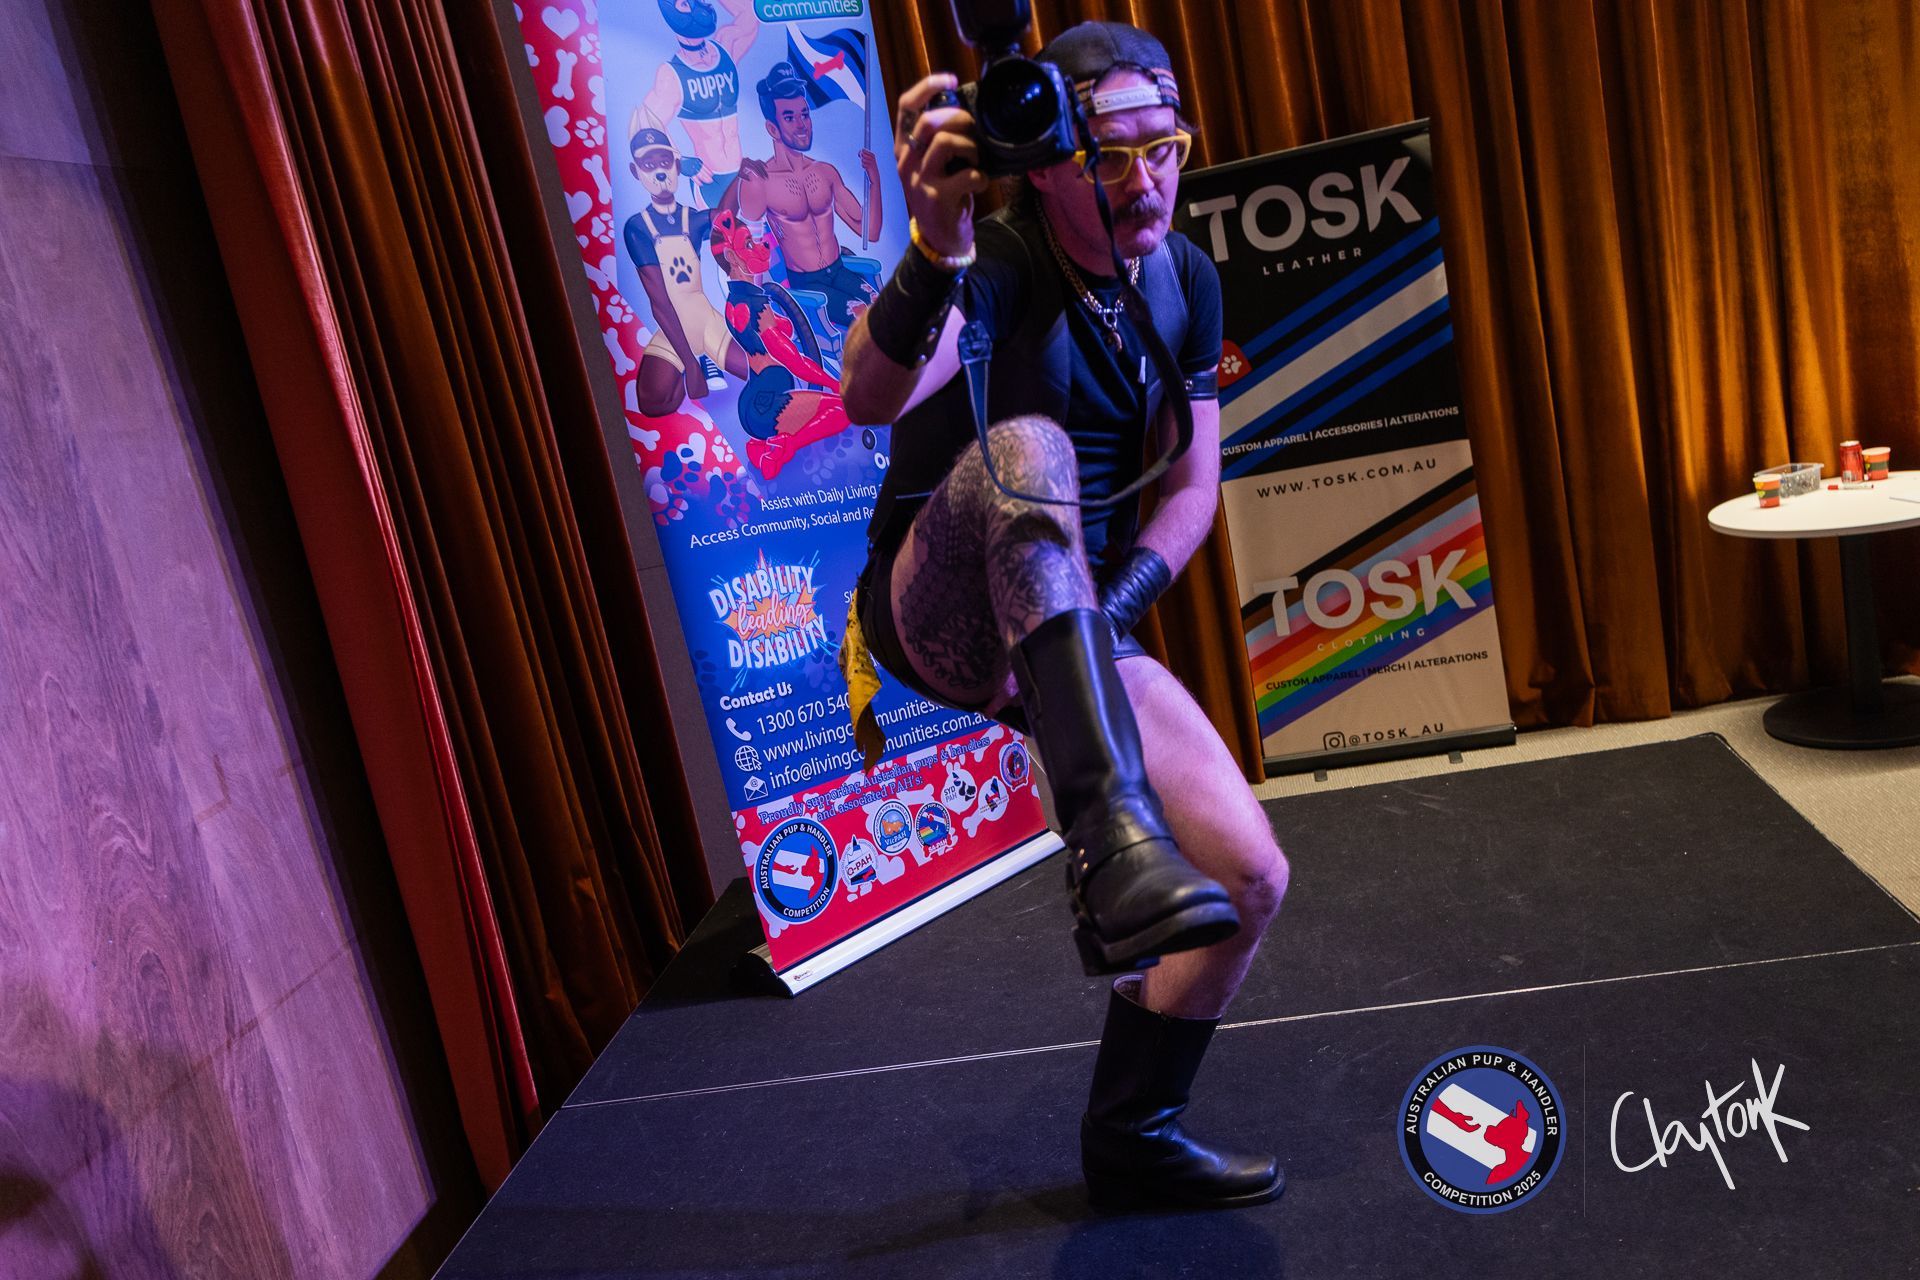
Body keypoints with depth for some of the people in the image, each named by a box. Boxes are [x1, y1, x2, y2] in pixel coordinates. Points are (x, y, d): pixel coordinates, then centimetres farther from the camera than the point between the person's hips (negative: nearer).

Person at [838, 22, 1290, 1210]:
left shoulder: (1187, 280, 4)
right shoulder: (993, 263, -15)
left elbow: (1192, 488, 6)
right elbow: (871, 398, -36)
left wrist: (1106, 612, -10)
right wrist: (935, 248, -53)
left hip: (1079, 629, 6)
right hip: (942, 611, -5)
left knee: (1251, 881, -4)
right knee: (1026, 449, -38)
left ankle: (1130, 1136, 20)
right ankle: (1112, 833, -52)